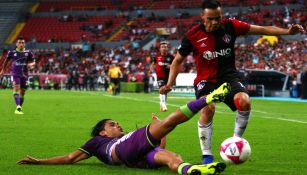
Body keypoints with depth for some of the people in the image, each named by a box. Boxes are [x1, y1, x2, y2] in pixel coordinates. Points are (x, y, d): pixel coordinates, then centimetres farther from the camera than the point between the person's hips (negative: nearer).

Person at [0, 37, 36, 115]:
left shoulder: (28, 53, 2)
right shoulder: (12, 52, 1)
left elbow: (33, 62, 9)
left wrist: (31, 64, -16)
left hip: (24, 75, 2)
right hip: (15, 74, -2)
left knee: (22, 92, 7)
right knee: (16, 88, -23)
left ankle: (19, 108, 23)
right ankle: (18, 107, -36)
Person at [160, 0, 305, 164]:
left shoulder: (230, 26, -5)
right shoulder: (193, 35, -9)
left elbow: (261, 29, -3)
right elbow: (178, 60, 2)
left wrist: (287, 31, -14)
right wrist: (170, 84, -10)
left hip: (229, 76, 2)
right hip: (205, 79, -2)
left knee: (244, 101, -27)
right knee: (208, 108, -31)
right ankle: (206, 155, -16)